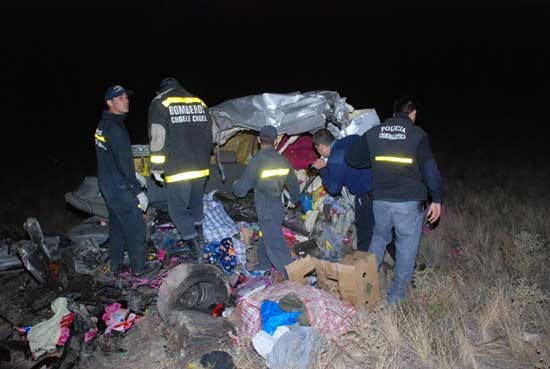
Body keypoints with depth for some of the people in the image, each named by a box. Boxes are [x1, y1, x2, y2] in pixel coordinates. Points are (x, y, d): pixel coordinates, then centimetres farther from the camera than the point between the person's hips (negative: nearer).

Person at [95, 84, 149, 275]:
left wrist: (133, 175, 19)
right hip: (120, 188, -10)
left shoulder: (103, 125, 10)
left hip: (107, 184, 10)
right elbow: (124, 163, -23)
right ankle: (139, 268, 10)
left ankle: (116, 265, 29)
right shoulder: (115, 128, -21)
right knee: (136, 228, 1)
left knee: (117, 225, 18)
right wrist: (138, 190, -18)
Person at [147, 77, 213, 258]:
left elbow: (158, 137, -13)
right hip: (201, 167, 6)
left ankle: (193, 243, 0)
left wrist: (156, 166, -7)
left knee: (177, 208, 5)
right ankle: (198, 229, 43)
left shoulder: (160, 103, -3)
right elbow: (210, 132, 15)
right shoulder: (199, 102, 11)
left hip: (178, 169, -5)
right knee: (196, 199, 25)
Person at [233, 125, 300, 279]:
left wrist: (235, 185, 12)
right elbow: (294, 184, 16)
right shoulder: (283, 160, 2)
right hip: (278, 207, 7)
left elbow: (240, 190, -12)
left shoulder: (256, 161, -17)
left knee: (276, 246, -6)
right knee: (266, 240, 23)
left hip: (265, 211, -7)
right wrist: (294, 200, 36)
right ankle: (264, 270, 37)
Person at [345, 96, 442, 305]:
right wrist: (436, 200, 1)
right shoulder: (417, 135, -7)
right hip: (409, 202, -4)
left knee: (378, 239, 23)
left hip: (380, 200, 4)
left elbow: (351, 158, 11)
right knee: (406, 248, 10)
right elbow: (430, 170, -8)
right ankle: (396, 295, 19)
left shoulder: (373, 133, 5)